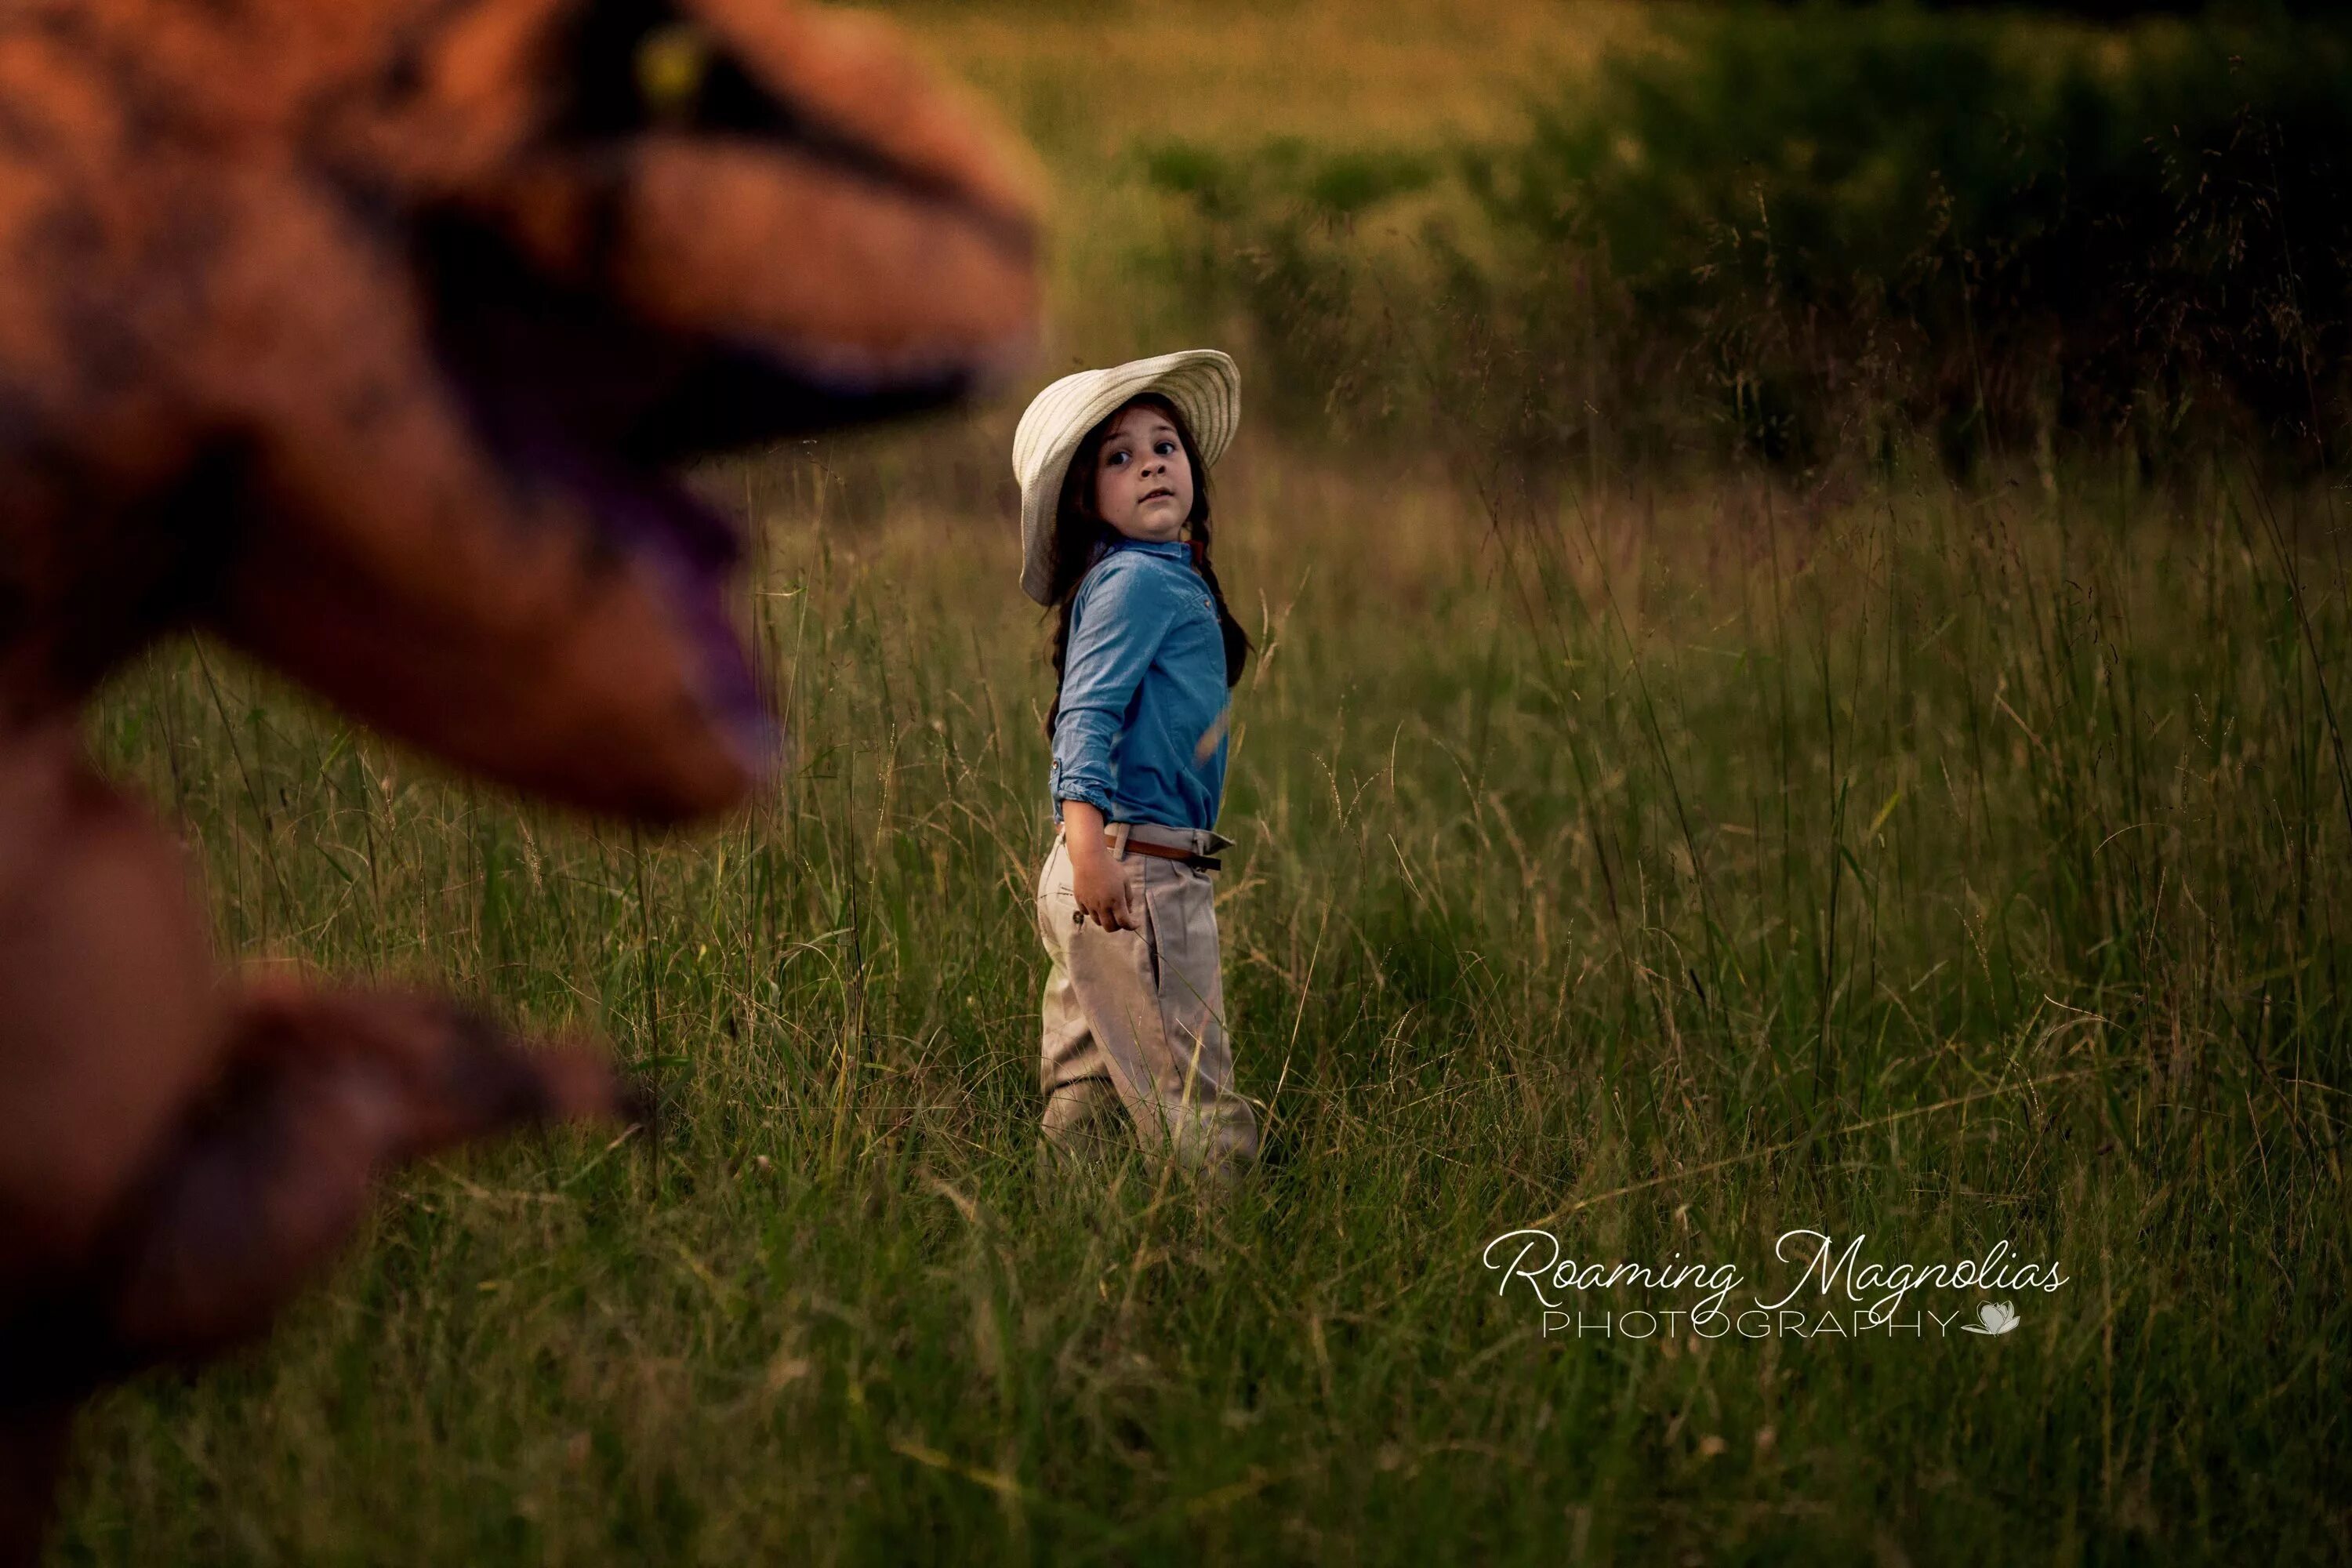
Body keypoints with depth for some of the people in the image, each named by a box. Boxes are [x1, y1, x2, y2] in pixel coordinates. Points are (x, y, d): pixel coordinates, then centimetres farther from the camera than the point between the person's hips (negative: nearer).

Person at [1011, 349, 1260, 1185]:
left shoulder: (1171, 576, 17)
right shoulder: (1137, 578, -12)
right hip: (1135, 871, -10)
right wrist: (1090, 847, -32)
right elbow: (1087, 715, -21)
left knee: (1085, 1102, 12)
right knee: (1195, 1113, -9)